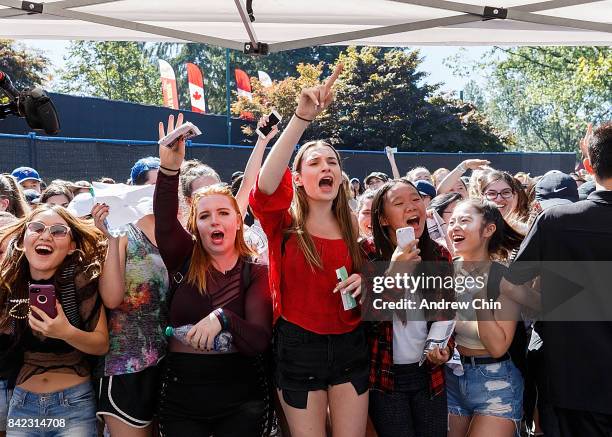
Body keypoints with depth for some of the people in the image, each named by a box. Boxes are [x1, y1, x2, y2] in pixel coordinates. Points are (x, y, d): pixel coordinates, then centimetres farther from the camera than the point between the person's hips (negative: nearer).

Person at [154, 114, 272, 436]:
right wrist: (170, 168, -36)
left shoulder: (255, 273, -4)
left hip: (239, 402, 0)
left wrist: (222, 319, -32)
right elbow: (164, 223, -22)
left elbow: (260, 341, -14)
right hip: (180, 400, 1)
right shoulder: (184, 259, -1)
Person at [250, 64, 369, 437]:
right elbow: (266, 185, -32)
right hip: (298, 347, -3)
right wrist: (303, 116, -40)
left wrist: (362, 282, -9)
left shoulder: (352, 225, 3)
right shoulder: (284, 223, -9)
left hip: (350, 346, 3)